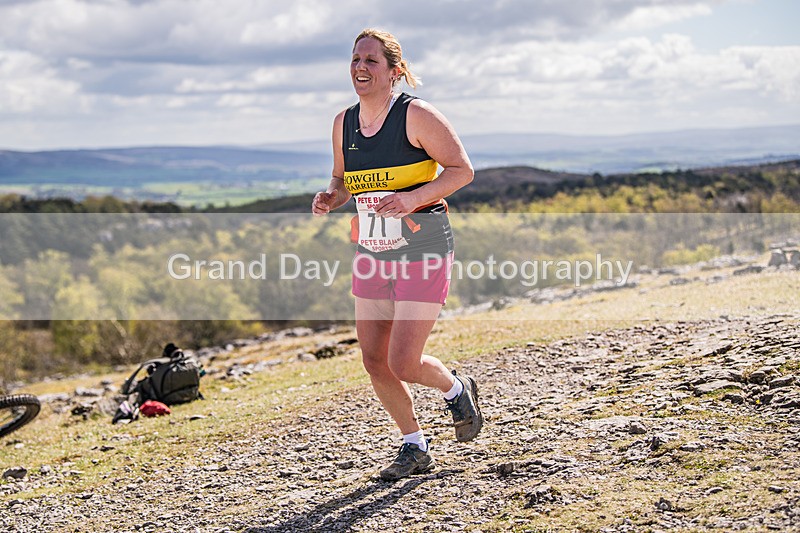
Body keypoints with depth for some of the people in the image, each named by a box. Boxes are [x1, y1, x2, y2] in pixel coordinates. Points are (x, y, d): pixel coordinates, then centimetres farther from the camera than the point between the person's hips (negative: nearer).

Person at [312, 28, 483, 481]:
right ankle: (416, 449, 25)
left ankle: (457, 389, 25)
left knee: (404, 364, -10)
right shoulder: (344, 123, 6)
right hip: (372, 255, 7)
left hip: (424, 252, -6)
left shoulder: (416, 115, -12)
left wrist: (414, 198, -24)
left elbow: (462, 170, -10)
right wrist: (330, 198, -4)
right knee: (374, 360, 5)